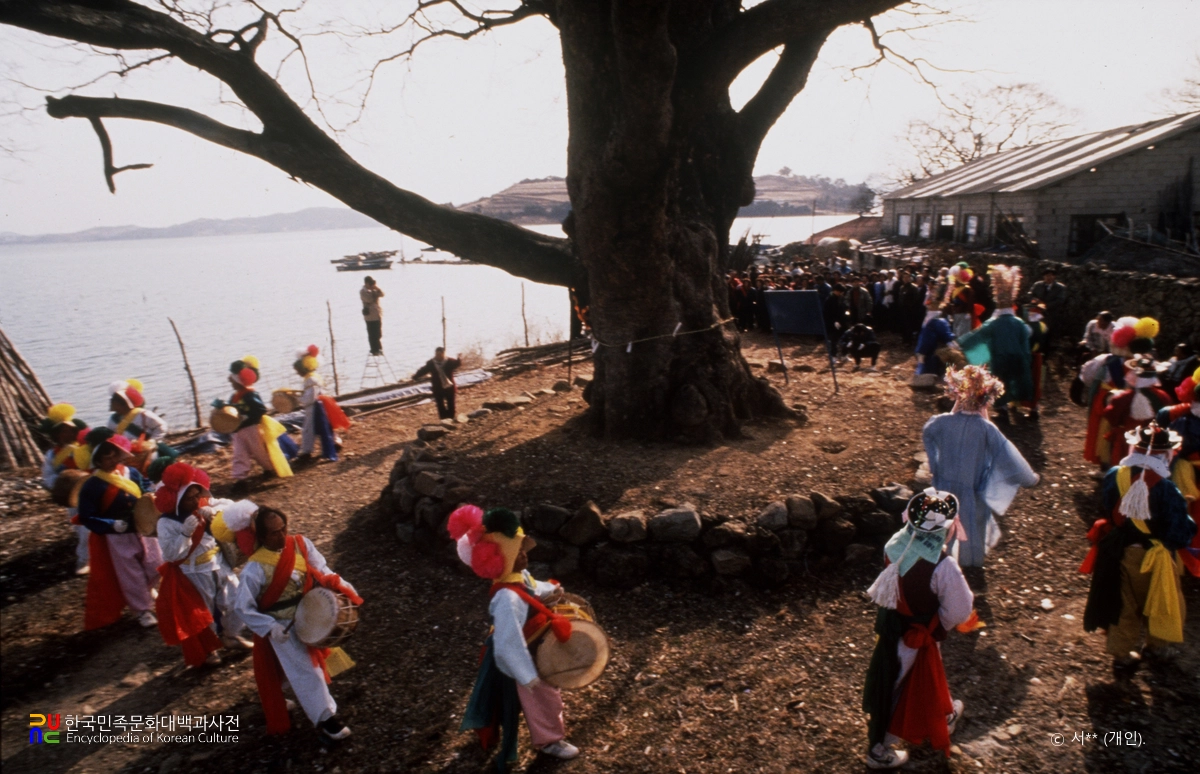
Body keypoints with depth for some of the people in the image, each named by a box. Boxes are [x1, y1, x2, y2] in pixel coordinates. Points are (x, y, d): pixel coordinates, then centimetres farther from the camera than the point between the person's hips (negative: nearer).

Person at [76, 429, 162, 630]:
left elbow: (147, 492, 12)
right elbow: (86, 518, -13)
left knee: (156, 567, 17)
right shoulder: (91, 486, -14)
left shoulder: (132, 473, -3)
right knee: (131, 577, 8)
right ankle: (143, 610, 24)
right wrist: (112, 525, -26)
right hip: (116, 538, -4)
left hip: (143, 531, 4)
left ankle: (149, 590, 49)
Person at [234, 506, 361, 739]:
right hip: (281, 626, -6)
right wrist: (270, 627, -26)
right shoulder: (255, 568, -24)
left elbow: (321, 572, -6)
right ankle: (324, 718, 13)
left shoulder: (300, 544, -12)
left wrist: (342, 591, -22)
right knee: (306, 672, -2)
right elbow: (242, 607, -18)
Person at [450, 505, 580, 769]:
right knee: (542, 698, 16)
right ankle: (550, 740, 43)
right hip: (524, 658, -9)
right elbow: (509, 643, -36)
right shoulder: (508, 599, -40)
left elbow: (533, 589, 11)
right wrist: (529, 676, -30)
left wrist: (549, 591, -9)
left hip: (533, 649, 9)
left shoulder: (520, 576, -13)